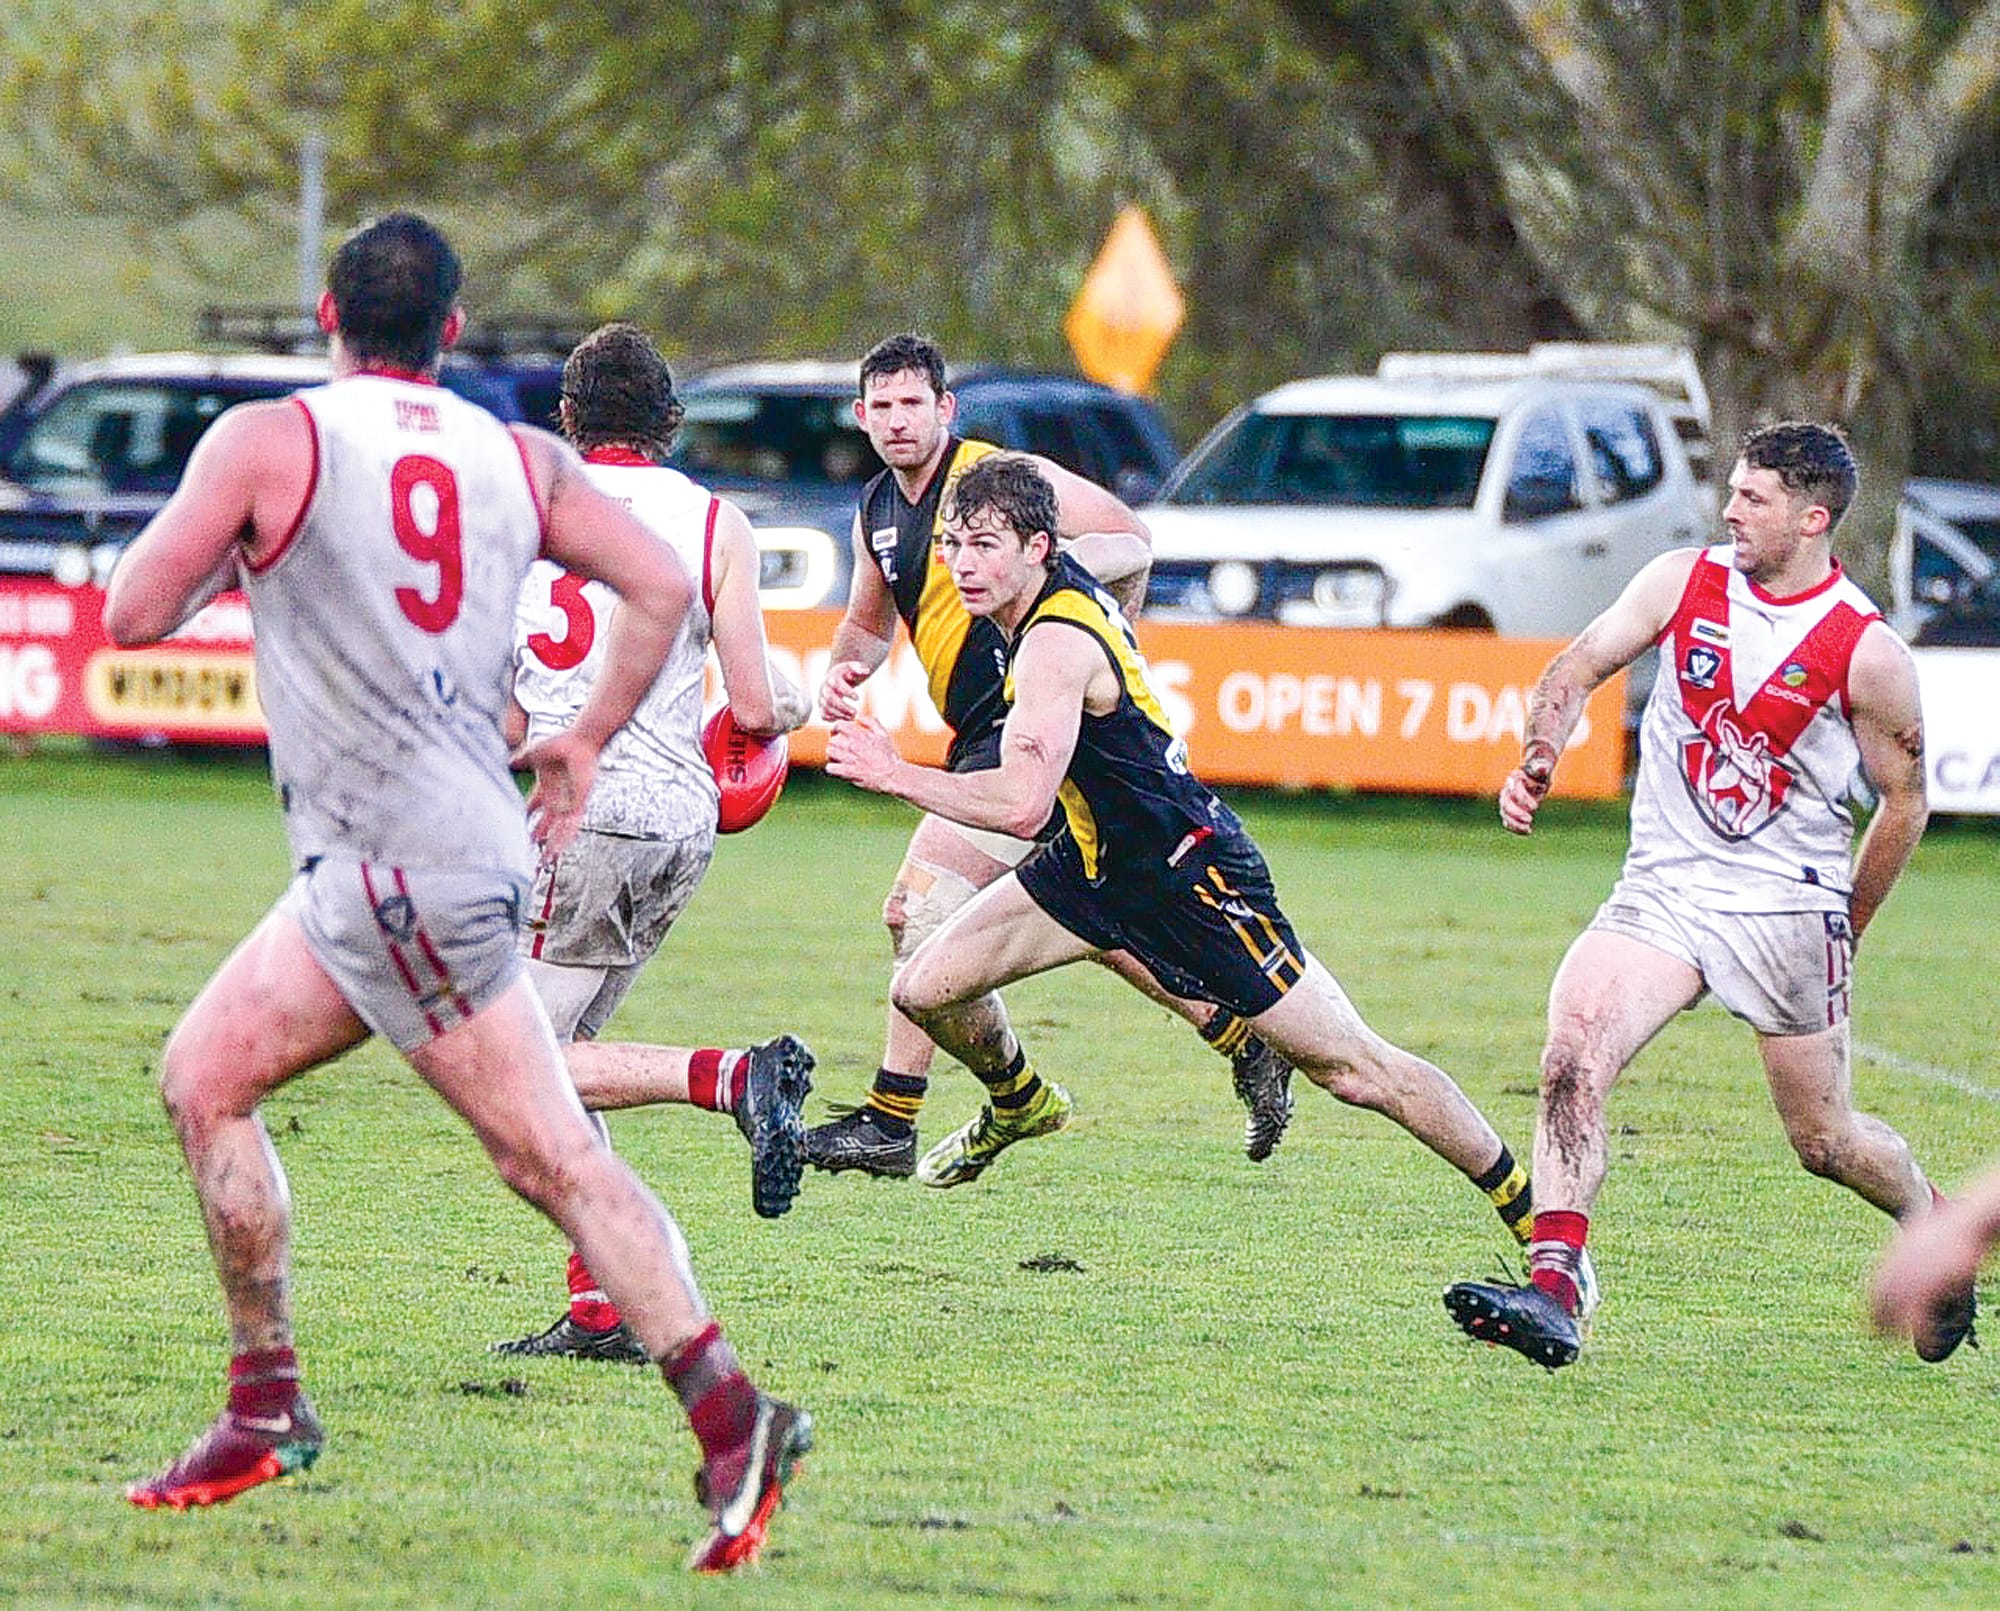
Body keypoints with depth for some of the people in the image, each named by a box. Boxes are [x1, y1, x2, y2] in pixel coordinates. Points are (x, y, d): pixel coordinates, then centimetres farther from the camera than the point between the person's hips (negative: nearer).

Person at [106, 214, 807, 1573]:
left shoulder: (267, 442, -5)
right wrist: (584, 743, 16)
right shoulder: (523, 460, 10)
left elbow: (133, 616, -5)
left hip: (397, 863, -8)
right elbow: (664, 586, 6)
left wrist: (226, 553, 15)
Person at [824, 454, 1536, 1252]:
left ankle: (1529, 1204, 7)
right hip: (1097, 861, 9)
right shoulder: (1065, 586, -2)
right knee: (928, 990, 2)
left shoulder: (1055, 643, -28)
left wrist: (894, 774, -28)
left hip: (1191, 873, -9)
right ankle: (1018, 1105, 34)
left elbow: (1021, 804, -38)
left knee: (1354, 1069, -5)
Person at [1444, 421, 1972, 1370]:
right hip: (1661, 888, 3)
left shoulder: (1868, 654, -10)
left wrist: (1845, 932, 6)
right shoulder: (1685, 581, 0)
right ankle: (1553, 1294, -28)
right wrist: (1537, 761, -19)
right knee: (1570, 1059, -22)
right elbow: (1579, 668, 1)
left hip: (1787, 902, -3)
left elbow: (1904, 801, 0)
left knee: (1825, 1141, 7)